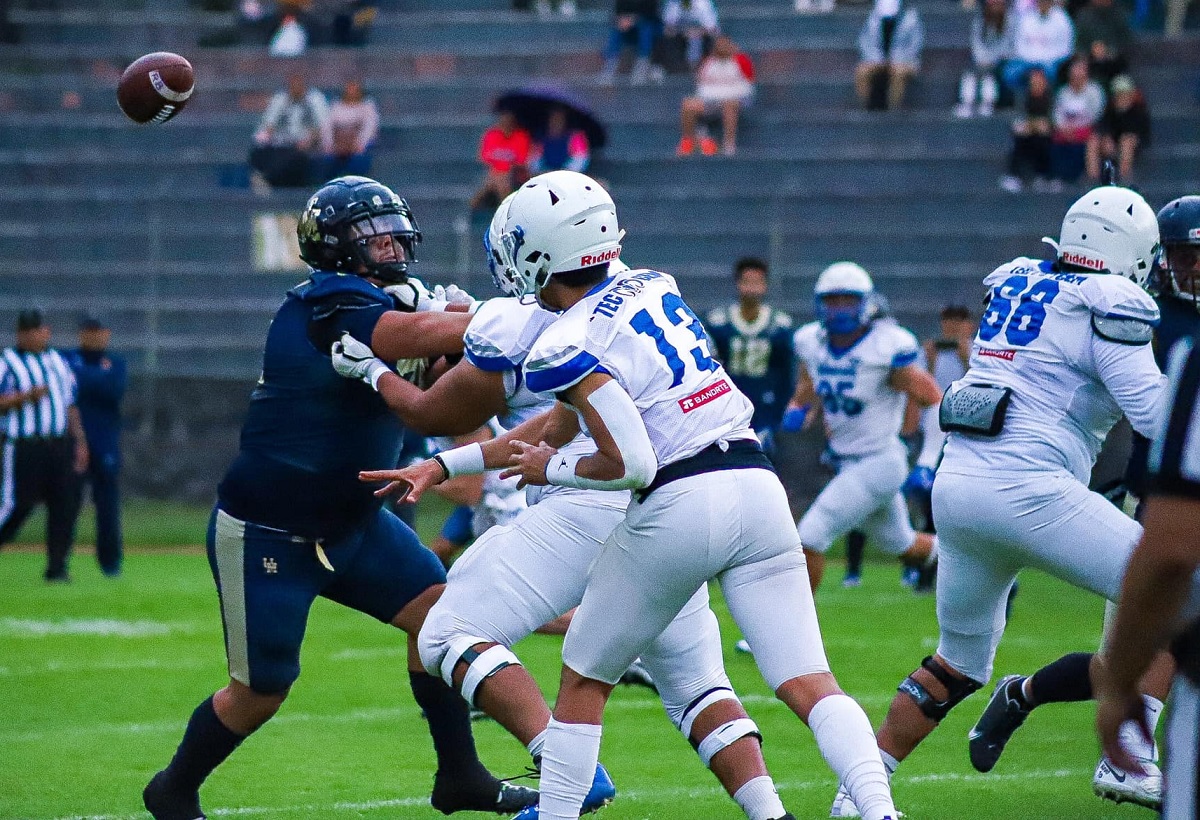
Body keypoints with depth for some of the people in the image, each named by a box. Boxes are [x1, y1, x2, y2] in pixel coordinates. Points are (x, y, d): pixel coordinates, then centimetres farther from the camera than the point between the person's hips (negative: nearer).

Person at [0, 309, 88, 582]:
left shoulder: (59, 362, 18)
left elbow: (70, 404, 20)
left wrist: (80, 441, 12)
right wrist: (26, 396, -20)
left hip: (60, 446, 5)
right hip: (23, 445, -5)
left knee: (65, 505, -1)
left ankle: (57, 567, 5)